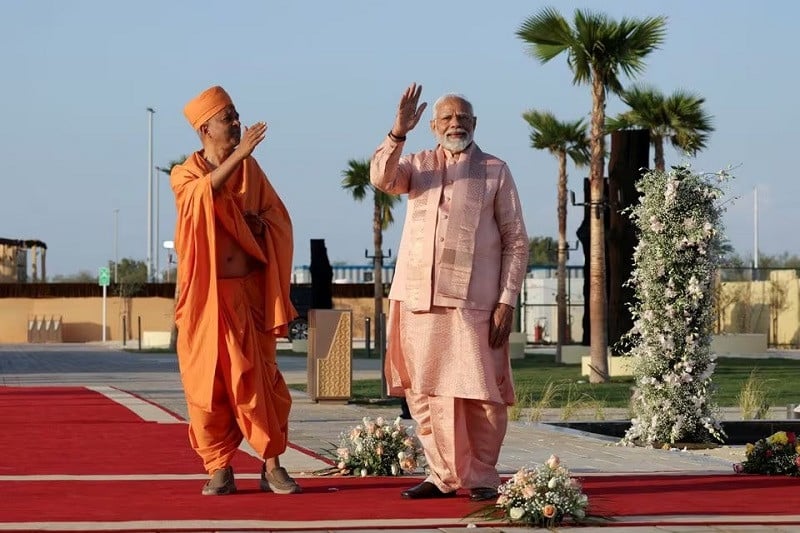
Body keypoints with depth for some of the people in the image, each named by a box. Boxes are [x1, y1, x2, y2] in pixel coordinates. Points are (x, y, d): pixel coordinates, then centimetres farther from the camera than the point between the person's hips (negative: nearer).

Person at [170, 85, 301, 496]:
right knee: (208, 383, -1)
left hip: (249, 293, 1)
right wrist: (237, 154, -34)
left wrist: (259, 226, -13)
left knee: (259, 380, -3)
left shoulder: (251, 169, 8)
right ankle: (219, 470, 7)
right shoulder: (184, 174, 0)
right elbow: (204, 193, -24)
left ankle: (272, 465, 3)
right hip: (205, 296, -1)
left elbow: (279, 222, 9)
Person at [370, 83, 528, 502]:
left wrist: (507, 301, -5)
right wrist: (398, 132, -23)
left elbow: (516, 242, 4)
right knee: (425, 392, 4)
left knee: (480, 393, -4)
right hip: (418, 298, 3)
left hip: (473, 300, -3)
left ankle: (481, 475, 8)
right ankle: (443, 474, 15)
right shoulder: (418, 165, 14)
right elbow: (381, 178, -9)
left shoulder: (495, 172, 7)